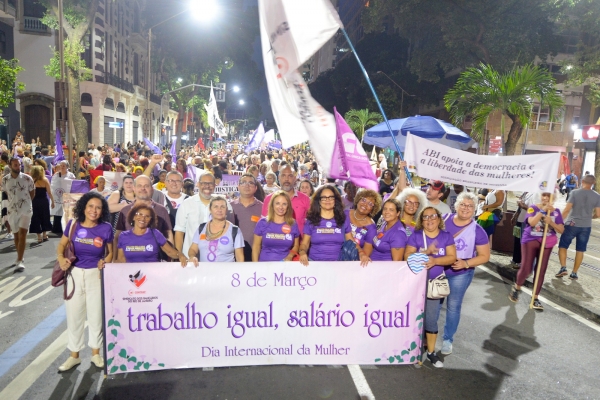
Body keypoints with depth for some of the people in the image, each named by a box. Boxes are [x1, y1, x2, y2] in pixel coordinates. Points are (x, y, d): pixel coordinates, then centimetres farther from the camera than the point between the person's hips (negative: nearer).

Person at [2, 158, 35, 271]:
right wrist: (14, 201, 11)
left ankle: (19, 261, -13)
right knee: (16, 235, 14)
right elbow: (6, 193, 14)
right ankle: (20, 258, 28)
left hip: (26, 210, -3)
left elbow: (32, 193, 5)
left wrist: (24, 201, 9)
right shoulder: (5, 180, -1)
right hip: (12, 211, 3)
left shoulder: (27, 178, -6)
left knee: (22, 235, -12)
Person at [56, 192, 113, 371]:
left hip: (96, 274, -1)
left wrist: (105, 262, -17)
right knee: (74, 315, 11)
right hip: (74, 273, 1)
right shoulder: (73, 224, -7)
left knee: (96, 315, 10)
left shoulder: (106, 228, -10)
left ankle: (96, 353, 28)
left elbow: (110, 252, 2)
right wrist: (61, 258, -15)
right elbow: (62, 244, 5)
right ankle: (74, 355, 29)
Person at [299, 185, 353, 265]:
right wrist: (302, 253, -13)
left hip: (338, 263, 1)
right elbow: (305, 243, 9)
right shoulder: (311, 220, 7)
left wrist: (361, 253, -4)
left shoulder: (344, 219, 10)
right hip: (314, 262, -1)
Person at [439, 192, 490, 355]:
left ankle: (448, 339, 30)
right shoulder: (445, 219, -6)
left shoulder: (477, 231, -12)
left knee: (453, 306, 12)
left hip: (461, 274, -2)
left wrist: (466, 263, -22)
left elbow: (485, 256, -7)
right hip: (437, 270, 2)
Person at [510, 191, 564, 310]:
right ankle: (516, 288, 23)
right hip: (530, 240, -3)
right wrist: (543, 210, -26)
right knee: (526, 268, -6)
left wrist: (551, 222, -20)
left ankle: (535, 298, 15)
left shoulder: (556, 211, 2)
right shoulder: (533, 207, -6)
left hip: (546, 243, 3)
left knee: (541, 271, 5)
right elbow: (532, 222, -22)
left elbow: (561, 230, -3)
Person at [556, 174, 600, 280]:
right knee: (580, 250, 10)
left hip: (572, 225, -2)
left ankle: (563, 268, -4)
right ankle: (574, 273, 14)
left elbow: (567, 209, -13)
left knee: (562, 246, 10)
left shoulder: (575, 192, -8)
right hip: (586, 227, 2)